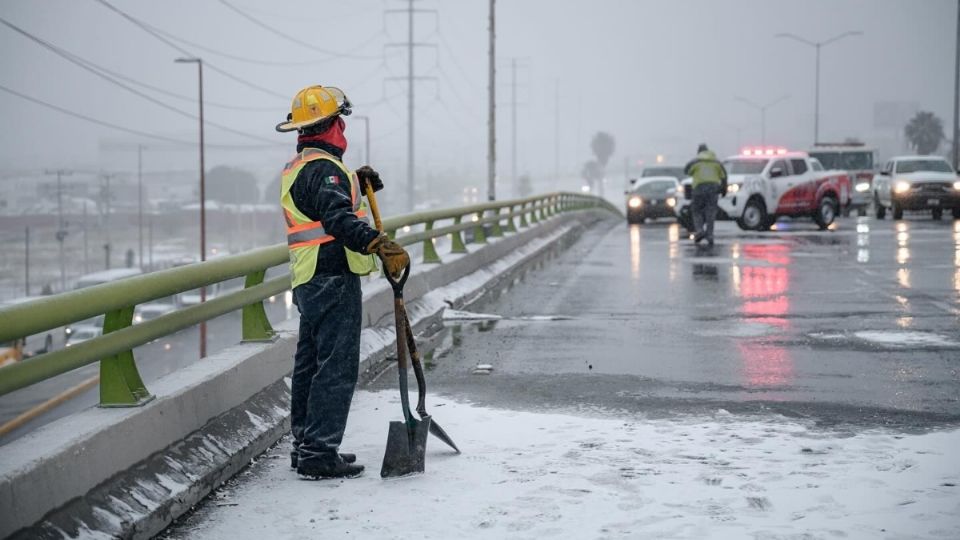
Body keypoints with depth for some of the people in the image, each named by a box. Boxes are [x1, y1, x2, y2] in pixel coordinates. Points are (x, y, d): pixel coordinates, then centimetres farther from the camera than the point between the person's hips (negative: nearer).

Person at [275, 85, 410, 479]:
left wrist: (355, 183, 19)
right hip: (333, 281, -11)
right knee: (336, 366, -9)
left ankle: (305, 445, 25)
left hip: (309, 283, 11)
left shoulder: (296, 169, 18)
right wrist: (381, 245, -41)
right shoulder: (323, 168, -15)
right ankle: (319, 453, -10)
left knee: (310, 363, 16)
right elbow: (339, 219, -30)